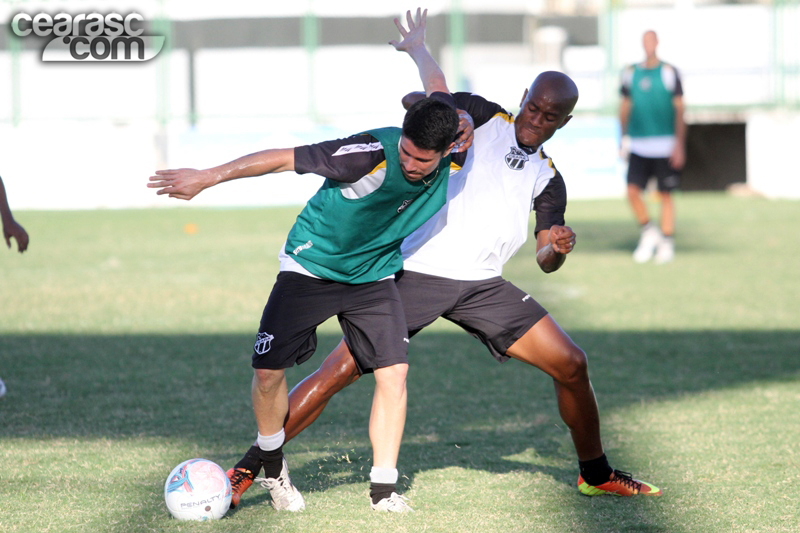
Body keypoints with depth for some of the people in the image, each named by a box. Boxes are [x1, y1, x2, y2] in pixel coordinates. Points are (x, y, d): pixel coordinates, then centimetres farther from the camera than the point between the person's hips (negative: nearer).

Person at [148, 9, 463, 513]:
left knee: (394, 373, -11)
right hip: (311, 265, -4)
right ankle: (272, 465, 20)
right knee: (269, 372, -6)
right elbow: (284, 158, -25)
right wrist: (207, 177, -21)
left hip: (375, 275, 4)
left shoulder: (453, 151, -17)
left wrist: (419, 48, 27)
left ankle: (384, 488, 0)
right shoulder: (372, 153, -34)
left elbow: (440, 91, 5)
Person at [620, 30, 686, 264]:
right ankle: (648, 232, 13)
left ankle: (667, 243, 13)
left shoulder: (669, 72, -1)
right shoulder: (630, 73, 7)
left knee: (665, 195, 2)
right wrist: (623, 138, 13)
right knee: (632, 191, -9)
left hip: (665, 146, -2)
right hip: (638, 146, 2)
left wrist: (679, 145, -6)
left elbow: (679, 109, -1)